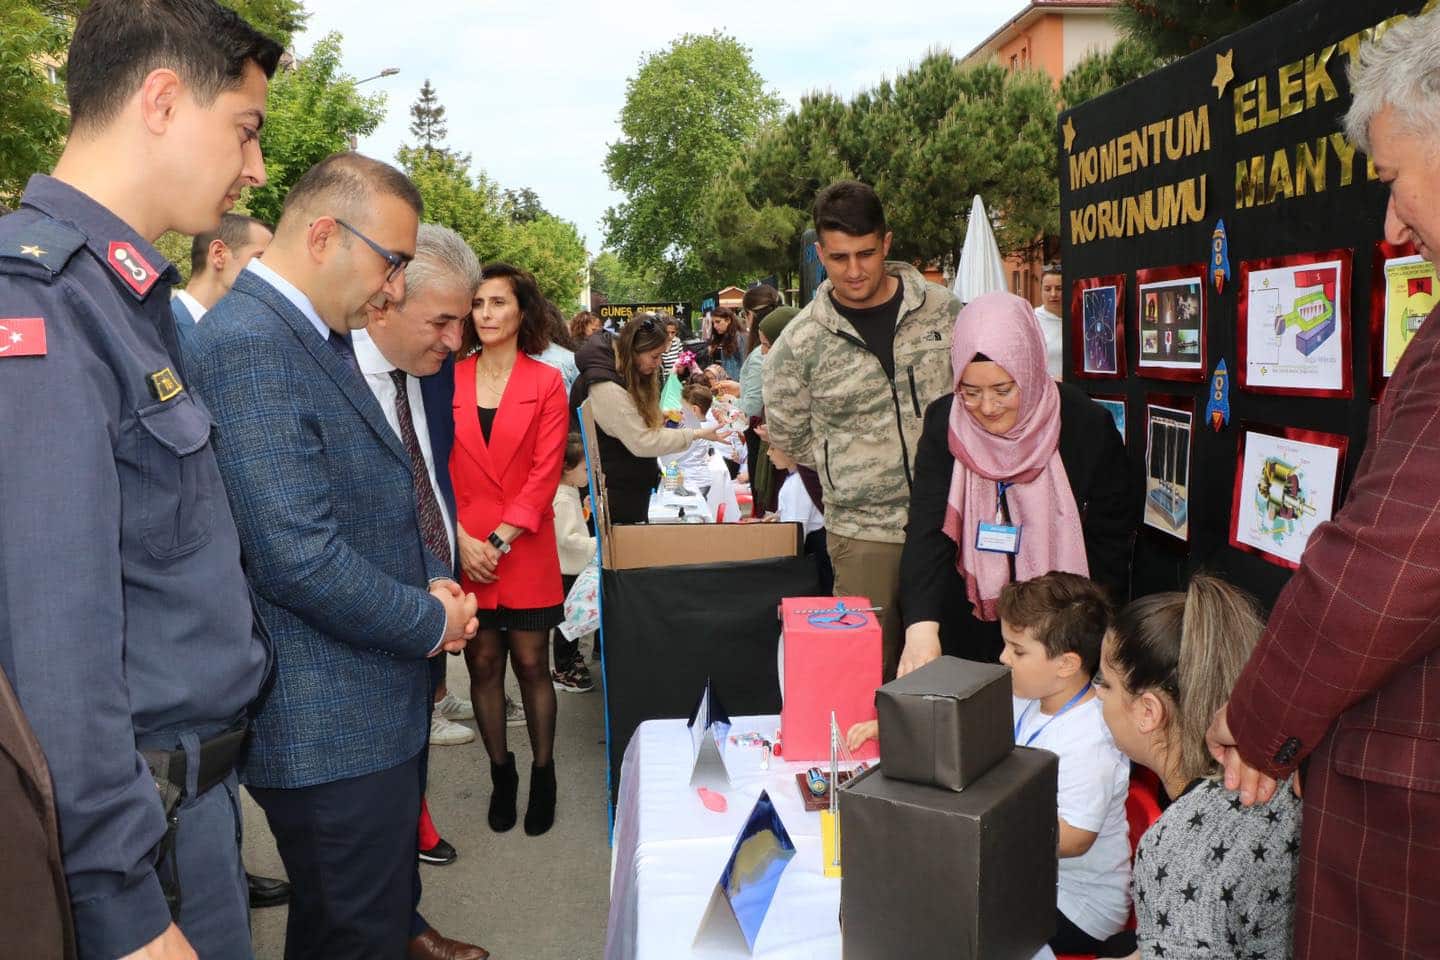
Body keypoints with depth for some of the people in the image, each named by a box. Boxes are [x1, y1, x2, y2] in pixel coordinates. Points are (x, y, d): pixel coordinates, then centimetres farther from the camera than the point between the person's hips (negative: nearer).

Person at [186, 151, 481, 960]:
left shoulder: (321, 337, 10)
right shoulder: (248, 344, -20)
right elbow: (298, 559, -27)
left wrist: (431, 581, 1)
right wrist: (431, 620, -12)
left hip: (380, 707, 9)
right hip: (331, 728, -9)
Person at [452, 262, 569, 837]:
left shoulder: (546, 383, -1)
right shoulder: (448, 380, 3)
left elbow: (545, 473, -6)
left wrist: (499, 540, -12)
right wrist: (463, 540, -9)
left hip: (526, 549, -1)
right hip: (463, 550, 2)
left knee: (530, 662, 6)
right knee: (482, 662, 8)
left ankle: (543, 774, 22)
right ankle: (501, 773, 24)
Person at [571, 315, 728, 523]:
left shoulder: (626, 373, 7)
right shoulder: (606, 388, -25)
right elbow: (641, 442, -25)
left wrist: (657, 418, 7)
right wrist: (696, 434, -21)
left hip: (632, 487, 10)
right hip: (615, 492, -10)